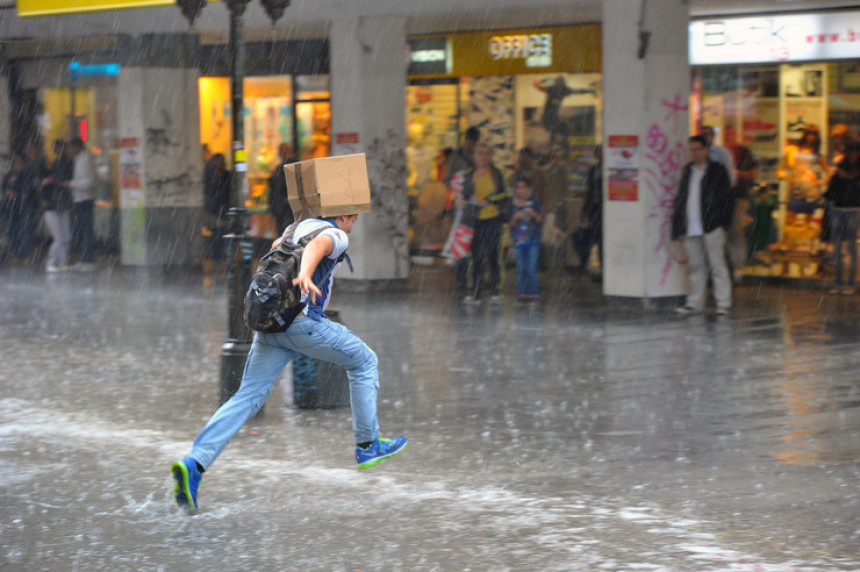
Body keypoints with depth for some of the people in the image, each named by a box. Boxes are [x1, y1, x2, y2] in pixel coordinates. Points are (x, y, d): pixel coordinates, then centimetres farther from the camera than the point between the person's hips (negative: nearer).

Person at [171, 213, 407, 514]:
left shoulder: (302, 226, 25)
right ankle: (368, 445, 23)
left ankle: (194, 463, -20)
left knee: (248, 397, -1)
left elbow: (277, 245, 49)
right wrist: (305, 275, -45)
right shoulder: (336, 236, 1)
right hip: (304, 321, -7)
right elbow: (317, 246, -24)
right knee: (363, 362, 17)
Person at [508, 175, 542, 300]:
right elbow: (511, 223, 3)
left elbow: (539, 219, -4)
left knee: (531, 268, -6)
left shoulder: (534, 203, 2)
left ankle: (533, 292, 1)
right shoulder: (513, 205, 6)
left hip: (532, 240, -2)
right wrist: (516, 217, -17)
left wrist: (533, 213, -22)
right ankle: (521, 291, 7)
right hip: (519, 241, 2)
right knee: (520, 268, 2)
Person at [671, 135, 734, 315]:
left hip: (711, 227, -5)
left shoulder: (717, 170, 2)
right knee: (695, 266, 9)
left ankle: (723, 303, 0)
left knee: (717, 265, -3)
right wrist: (678, 224, 10)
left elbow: (727, 198, 0)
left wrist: (723, 222, -8)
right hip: (690, 229, 5)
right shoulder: (688, 171, 16)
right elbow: (681, 198, 18)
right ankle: (695, 303, 15)